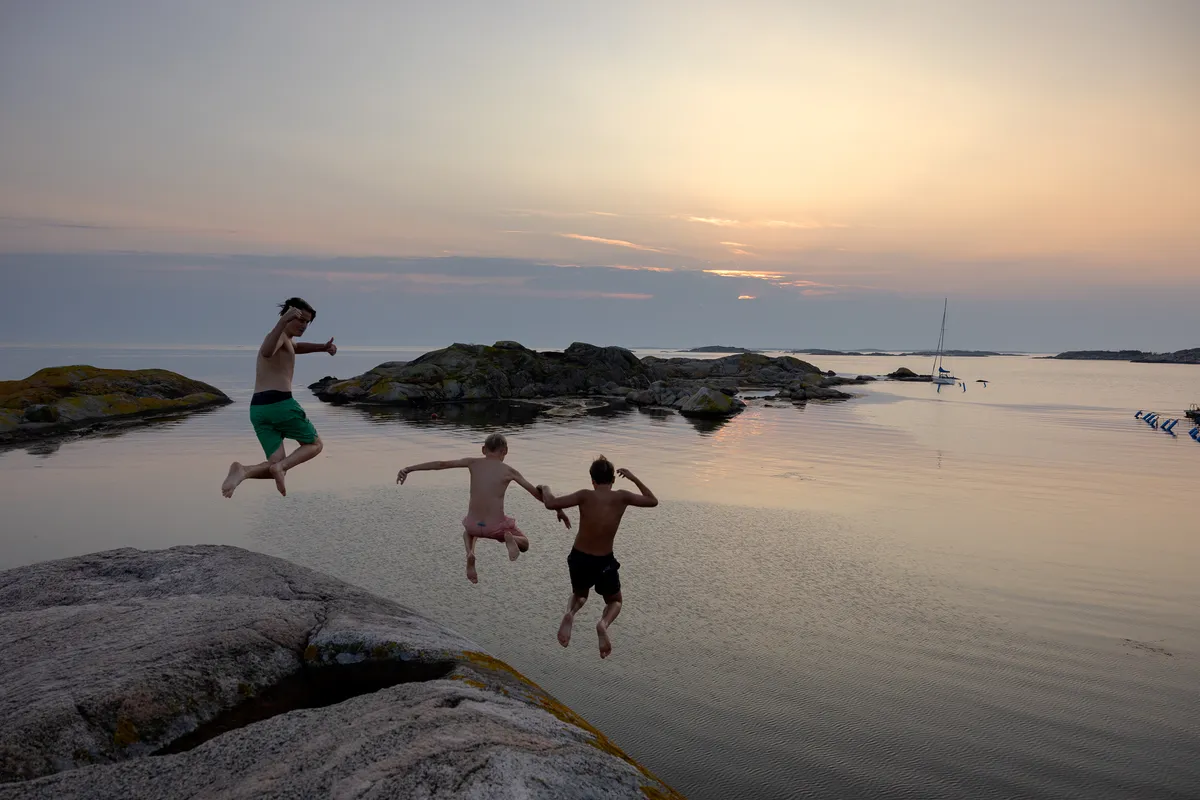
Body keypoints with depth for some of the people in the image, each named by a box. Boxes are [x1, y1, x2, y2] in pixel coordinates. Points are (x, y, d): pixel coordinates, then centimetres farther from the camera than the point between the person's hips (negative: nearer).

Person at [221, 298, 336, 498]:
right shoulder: (278, 335, -2)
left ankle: (243, 471, -24)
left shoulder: (285, 340, 28)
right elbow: (266, 352, -26)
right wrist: (283, 320, -37)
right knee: (315, 444, 12)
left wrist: (323, 347, 35)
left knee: (277, 465, 6)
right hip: (281, 404, -8)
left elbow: (296, 347, 52)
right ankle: (280, 466, -16)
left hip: (258, 409, 8)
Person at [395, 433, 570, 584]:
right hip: (496, 526, -3)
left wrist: (409, 469, 4)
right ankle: (510, 538, -12)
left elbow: (441, 464, -1)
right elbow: (538, 494, 1)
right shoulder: (509, 471, -1)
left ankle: (470, 553, 7)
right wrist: (559, 511, 10)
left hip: (474, 524, 3)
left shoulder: (473, 463, 3)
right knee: (524, 544, 25)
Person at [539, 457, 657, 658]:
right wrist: (633, 478, 14)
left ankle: (570, 613, -7)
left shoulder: (585, 496, -12)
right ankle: (604, 623, -13)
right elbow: (653, 501, 6)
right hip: (604, 562, -1)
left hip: (578, 558, 1)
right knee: (614, 602, 24)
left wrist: (546, 489, 3)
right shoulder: (622, 497, -8)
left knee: (579, 594, 30)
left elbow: (551, 504, -18)